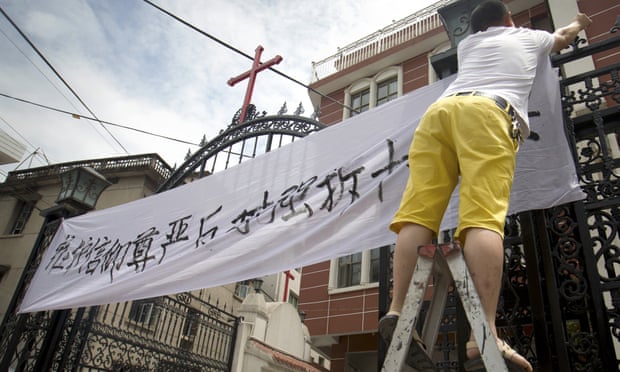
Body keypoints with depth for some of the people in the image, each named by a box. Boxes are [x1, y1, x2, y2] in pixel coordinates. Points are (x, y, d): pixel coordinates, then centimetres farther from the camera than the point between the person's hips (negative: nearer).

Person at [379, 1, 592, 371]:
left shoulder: (467, 44, 40)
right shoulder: (527, 37, 34)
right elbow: (563, 36, 58)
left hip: (439, 110, 4)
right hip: (488, 111, -3)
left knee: (418, 214, -12)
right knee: (484, 218, -21)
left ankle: (398, 311, -29)